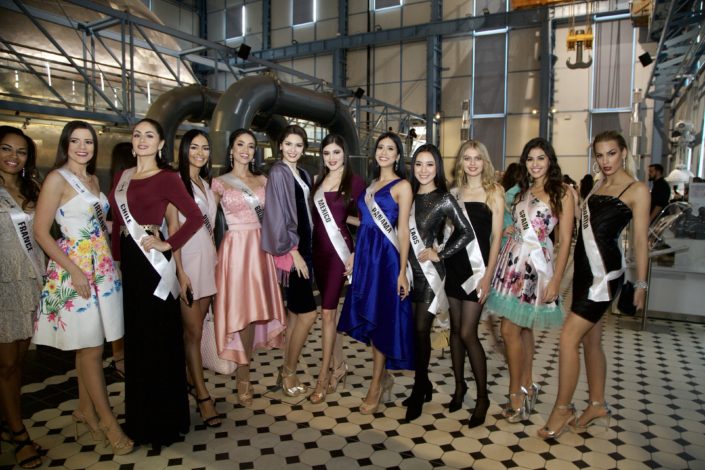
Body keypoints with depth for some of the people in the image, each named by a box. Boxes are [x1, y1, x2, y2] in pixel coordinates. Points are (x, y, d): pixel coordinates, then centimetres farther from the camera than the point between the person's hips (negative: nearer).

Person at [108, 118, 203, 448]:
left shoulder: (167, 178, -8)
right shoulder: (123, 177, 13)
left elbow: (196, 216, -16)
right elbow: (118, 221, 14)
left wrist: (168, 245, -15)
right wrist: (116, 259, 8)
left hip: (152, 263, -7)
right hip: (128, 261, 7)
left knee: (158, 337, 3)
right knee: (135, 336, 15)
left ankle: (163, 419, 19)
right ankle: (140, 414, 32)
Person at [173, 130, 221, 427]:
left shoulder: (206, 183, 15)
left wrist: (215, 260, 14)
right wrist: (181, 272, -16)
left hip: (208, 259, 7)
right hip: (187, 260, -6)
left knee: (195, 327, 13)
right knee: (194, 331, -2)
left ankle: (192, 381, 27)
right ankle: (202, 396, 6)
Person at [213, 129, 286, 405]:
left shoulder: (263, 180, 13)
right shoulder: (220, 183, 2)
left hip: (261, 248, 4)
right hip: (236, 248, -4)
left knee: (256, 309, 6)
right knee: (241, 311, -2)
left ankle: (243, 370, 22)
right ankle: (243, 376, 13)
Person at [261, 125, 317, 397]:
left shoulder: (304, 175, 14)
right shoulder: (278, 173, -9)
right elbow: (278, 216, -14)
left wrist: (305, 250, 10)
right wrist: (293, 251, -16)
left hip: (304, 247, 8)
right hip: (290, 250, -8)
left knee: (296, 312, 11)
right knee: (308, 312, -7)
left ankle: (287, 370, 23)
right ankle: (289, 372, 9)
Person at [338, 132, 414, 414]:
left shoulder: (402, 186, -3)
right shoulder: (371, 184, 16)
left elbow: (403, 230, -8)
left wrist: (402, 271, -13)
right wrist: (354, 256, 11)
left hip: (386, 256, -7)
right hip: (365, 255, 7)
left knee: (381, 319, 1)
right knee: (368, 318, 10)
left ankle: (376, 386, 14)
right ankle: (384, 376, 27)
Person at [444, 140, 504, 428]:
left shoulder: (494, 192, -2)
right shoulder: (454, 191, 10)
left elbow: (496, 237, -6)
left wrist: (487, 276, -12)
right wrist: (439, 252, 1)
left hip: (477, 267, -4)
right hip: (453, 265, 5)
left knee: (468, 333, -7)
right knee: (455, 328, 10)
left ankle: (482, 396, 10)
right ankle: (459, 385, 27)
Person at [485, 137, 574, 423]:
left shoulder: (562, 194, -3)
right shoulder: (523, 191, 16)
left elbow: (565, 241, -7)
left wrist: (555, 281, -12)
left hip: (536, 265, -6)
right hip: (513, 260, 6)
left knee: (510, 329, -6)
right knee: (522, 328, 11)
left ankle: (517, 394, 9)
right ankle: (527, 388, 25)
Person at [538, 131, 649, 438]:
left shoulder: (637, 190, -5)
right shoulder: (598, 185, 15)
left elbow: (640, 240, -5)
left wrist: (641, 283, -4)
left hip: (605, 272, -8)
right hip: (585, 269, 8)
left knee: (569, 338, -9)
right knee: (590, 339, 14)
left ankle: (562, 409, 5)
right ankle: (597, 406, 29)